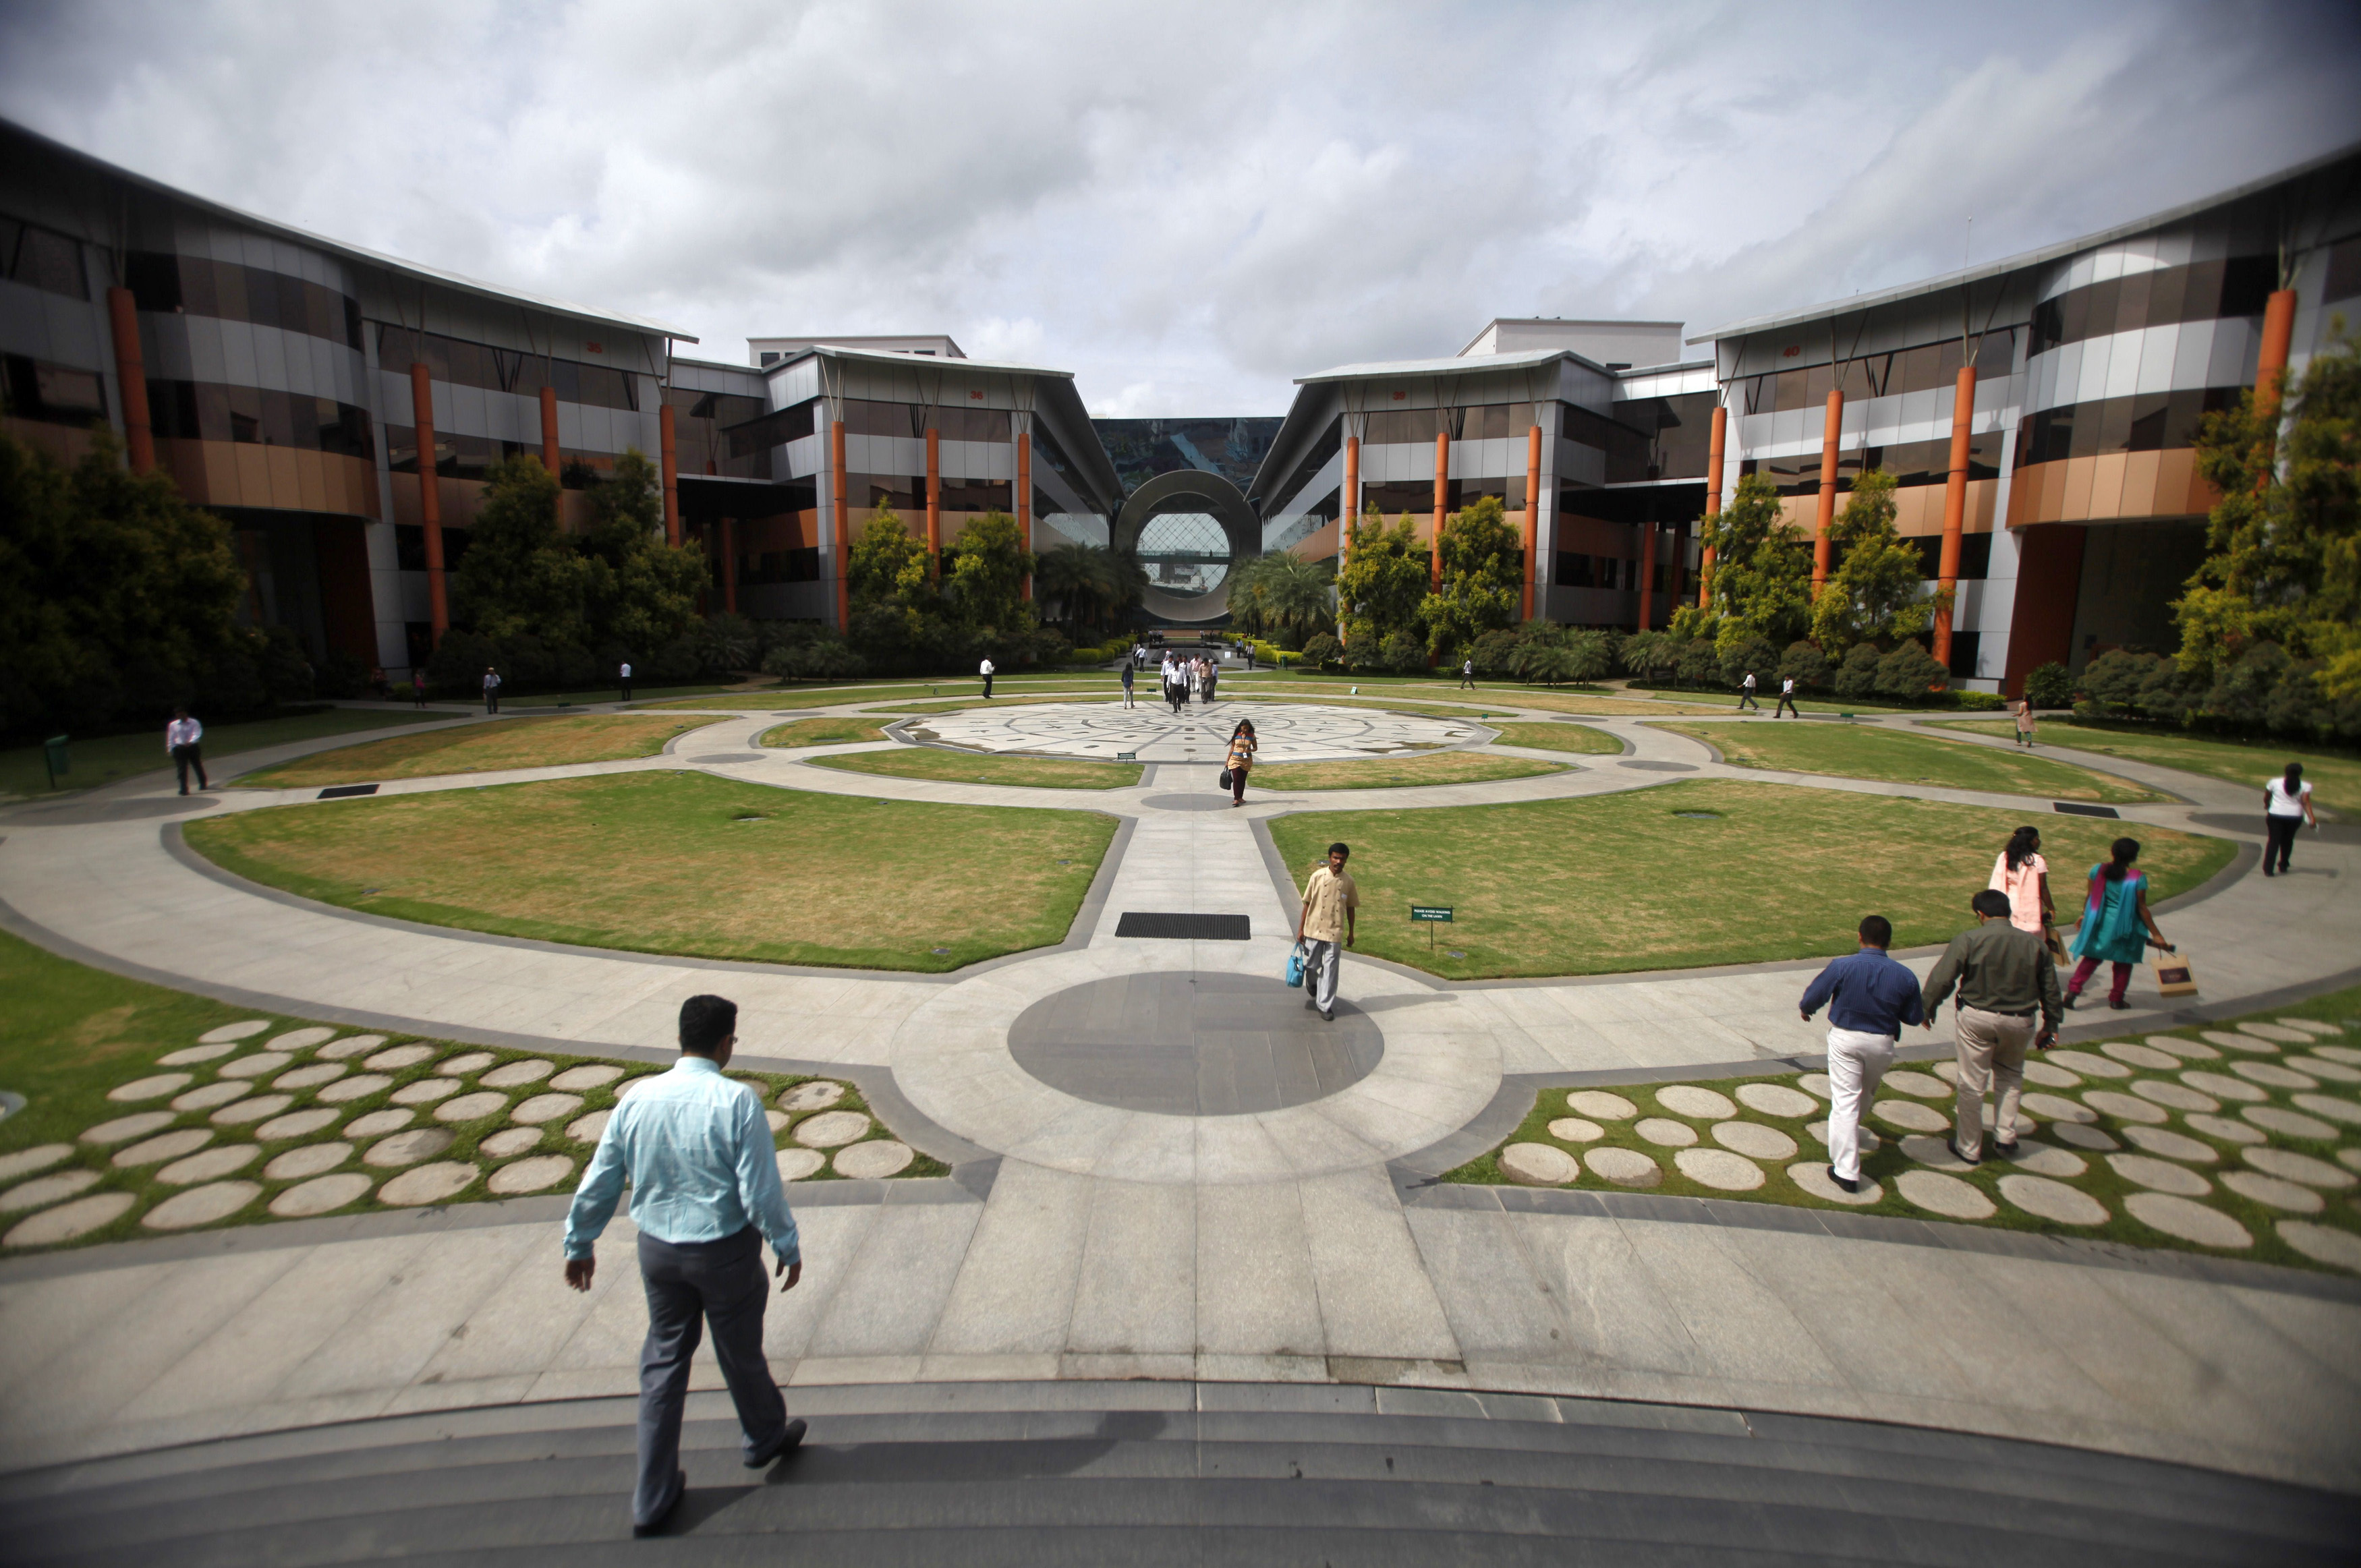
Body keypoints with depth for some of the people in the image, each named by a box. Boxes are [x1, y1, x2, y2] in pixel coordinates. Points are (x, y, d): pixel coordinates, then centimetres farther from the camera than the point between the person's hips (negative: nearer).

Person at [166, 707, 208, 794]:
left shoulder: (194, 723, -1)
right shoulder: (173, 725, 4)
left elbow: (197, 734, -13)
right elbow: (170, 738, 6)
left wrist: (191, 742, -30)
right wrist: (170, 750, 2)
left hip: (192, 747, 0)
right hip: (179, 748, 1)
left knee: (198, 766, 12)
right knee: (182, 769, -4)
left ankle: (203, 785, 30)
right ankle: (184, 789, -4)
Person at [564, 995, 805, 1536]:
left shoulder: (637, 1099, -8)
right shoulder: (736, 1102, -23)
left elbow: (598, 1183, 2)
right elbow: (761, 1191, -19)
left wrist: (579, 1244, 18)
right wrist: (788, 1247, -4)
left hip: (657, 1249, 4)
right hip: (724, 1252, -4)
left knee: (663, 1360, 22)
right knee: (740, 1353, 20)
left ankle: (653, 1497, 31)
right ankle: (764, 1436, 47)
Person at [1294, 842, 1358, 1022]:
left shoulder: (1348, 882, -1)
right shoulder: (1318, 876, -6)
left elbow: (1350, 908, 9)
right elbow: (1307, 903, -1)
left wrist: (1351, 933, 12)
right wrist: (1301, 929, -2)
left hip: (1335, 932, 0)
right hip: (1314, 930, 0)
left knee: (1330, 969, 0)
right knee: (1311, 965, 12)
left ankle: (1325, 1006, 10)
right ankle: (1312, 985, 45)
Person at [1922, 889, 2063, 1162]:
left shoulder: (1968, 940, -12)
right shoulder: (2034, 944, 0)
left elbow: (1942, 978, -14)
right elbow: (2050, 990, 9)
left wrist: (1928, 1008, 1)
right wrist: (2051, 1025, 21)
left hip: (1976, 1019, -3)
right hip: (2019, 1021, 3)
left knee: (1972, 1084, 7)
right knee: (2010, 1074, 27)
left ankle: (1969, 1148, 19)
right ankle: (2005, 1137, 26)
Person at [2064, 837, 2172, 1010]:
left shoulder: (2098, 870, -8)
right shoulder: (2138, 878, -16)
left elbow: (2091, 897, 2)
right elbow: (2142, 909, -11)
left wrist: (2084, 914, 19)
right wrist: (2156, 935, -3)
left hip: (2100, 923, 2)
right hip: (2125, 927, -2)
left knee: (2092, 958, 14)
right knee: (2123, 963, 16)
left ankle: (2073, 989, 0)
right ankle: (2116, 999, 24)